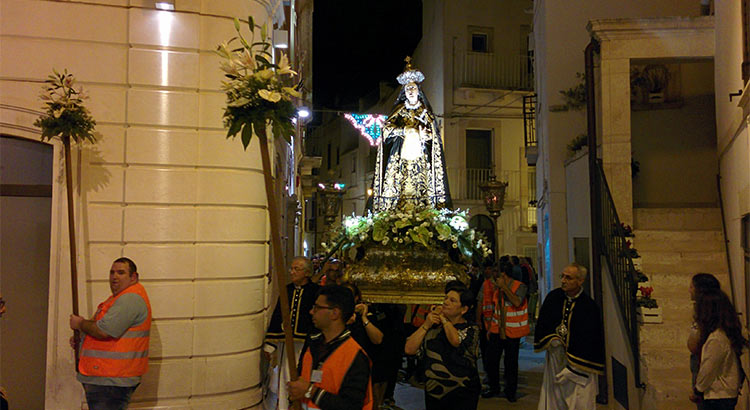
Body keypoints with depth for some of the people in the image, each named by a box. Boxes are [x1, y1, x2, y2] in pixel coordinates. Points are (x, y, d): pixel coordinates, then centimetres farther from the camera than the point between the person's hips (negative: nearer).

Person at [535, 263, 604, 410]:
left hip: (578, 364, -3)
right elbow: (542, 323, 7)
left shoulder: (589, 306, -11)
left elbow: (592, 339, -10)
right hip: (555, 358, 3)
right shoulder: (553, 297, -1)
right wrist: (551, 340, -11)